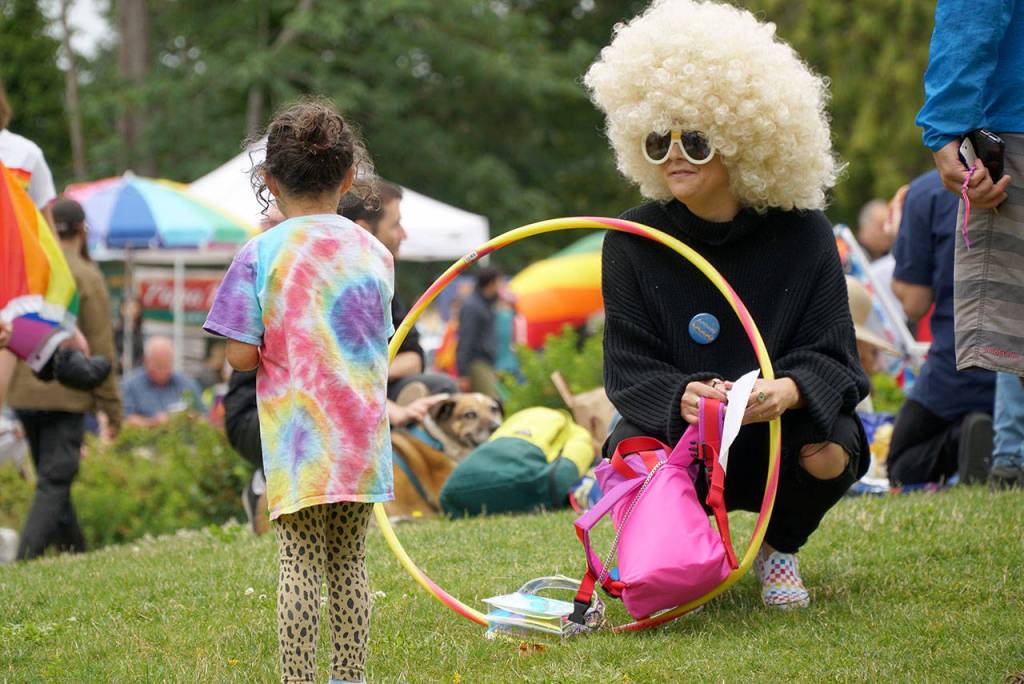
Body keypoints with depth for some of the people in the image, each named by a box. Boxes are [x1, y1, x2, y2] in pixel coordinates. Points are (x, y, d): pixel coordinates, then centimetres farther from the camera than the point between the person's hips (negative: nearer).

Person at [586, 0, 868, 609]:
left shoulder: (802, 236, -10)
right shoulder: (633, 243, -8)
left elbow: (829, 356, -13)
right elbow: (632, 369, -10)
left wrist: (786, 392, -38)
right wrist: (682, 397, -35)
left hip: (780, 423, 0)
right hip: (675, 425, 0)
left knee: (829, 454, -33)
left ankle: (780, 548, 5)